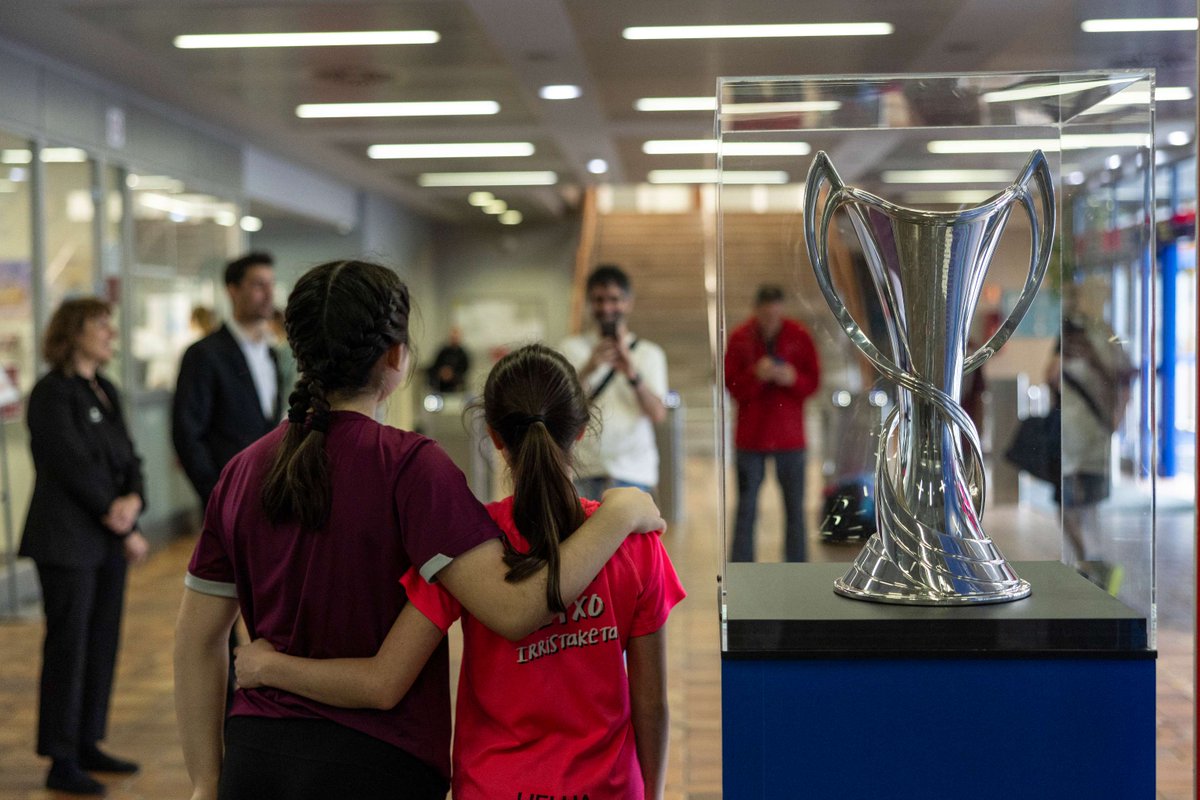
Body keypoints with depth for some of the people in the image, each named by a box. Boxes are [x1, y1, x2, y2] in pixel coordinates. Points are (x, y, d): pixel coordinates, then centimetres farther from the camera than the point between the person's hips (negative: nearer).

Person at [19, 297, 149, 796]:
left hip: (108, 538, 8)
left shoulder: (105, 391, 13)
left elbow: (127, 457, 11)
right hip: (67, 540, -8)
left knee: (102, 642, 11)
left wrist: (133, 500, -12)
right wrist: (126, 531, -13)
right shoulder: (52, 394, -12)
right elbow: (75, 468, -16)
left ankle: (87, 746, 22)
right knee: (68, 647, -2)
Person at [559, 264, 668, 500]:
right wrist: (588, 368, -17)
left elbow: (658, 414, -4)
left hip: (629, 469, -1)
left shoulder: (650, 354, 10)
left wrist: (632, 374, -19)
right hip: (580, 468, 1)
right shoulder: (571, 348, 12)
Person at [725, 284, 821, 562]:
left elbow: (813, 381, 2)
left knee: (795, 509, 4)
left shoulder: (799, 336, 0)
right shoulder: (740, 338, -1)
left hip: (790, 437, 0)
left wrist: (793, 378, -18)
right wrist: (756, 375, -21)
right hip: (750, 436, 0)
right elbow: (732, 386, -3)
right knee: (746, 510, 3)